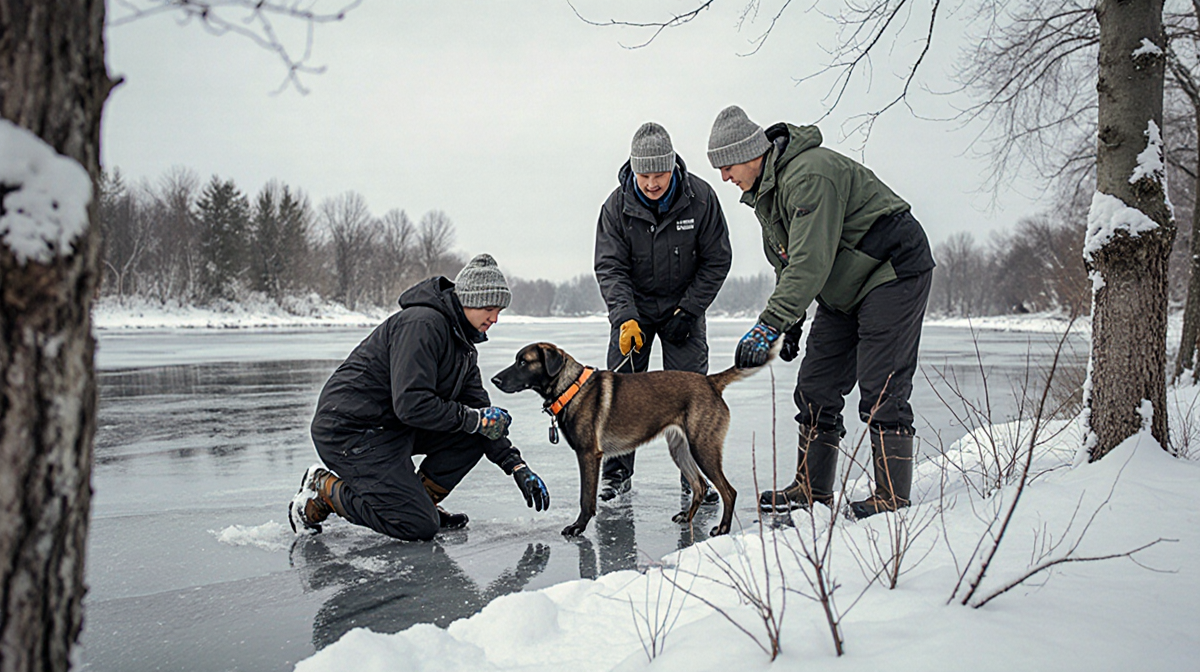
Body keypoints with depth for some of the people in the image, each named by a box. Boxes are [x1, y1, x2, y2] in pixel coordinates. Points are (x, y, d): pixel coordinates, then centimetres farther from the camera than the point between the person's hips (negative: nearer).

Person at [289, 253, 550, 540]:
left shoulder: (463, 343, 10)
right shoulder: (423, 325, -21)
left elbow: (479, 410, 11)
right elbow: (411, 404, -29)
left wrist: (517, 466, 2)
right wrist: (474, 419, -21)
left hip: (394, 428, 9)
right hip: (349, 431, -9)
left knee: (476, 433, -1)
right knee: (420, 527, -14)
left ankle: (421, 500, 7)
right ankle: (323, 489, 0)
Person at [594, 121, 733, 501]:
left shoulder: (700, 198, -16)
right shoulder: (617, 205, -15)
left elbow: (716, 260, -8)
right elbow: (609, 267, -15)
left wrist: (688, 310, -13)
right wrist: (626, 319, -29)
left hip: (685, 303, -1)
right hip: (634, 305, 1)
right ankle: (617, 472, 11)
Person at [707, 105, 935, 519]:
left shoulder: (810, 175, -26)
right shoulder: (764, 189, 6)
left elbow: (810, 264, -33)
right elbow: (786, 264, 15)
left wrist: (769, 325, -36)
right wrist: (791, 323, 11)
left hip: (893, 271, -10)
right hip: (845, 288, 10)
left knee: (881, 388, -11)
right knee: (815, 388, 6)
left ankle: (893, 497, -2)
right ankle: (812, 489, 14)